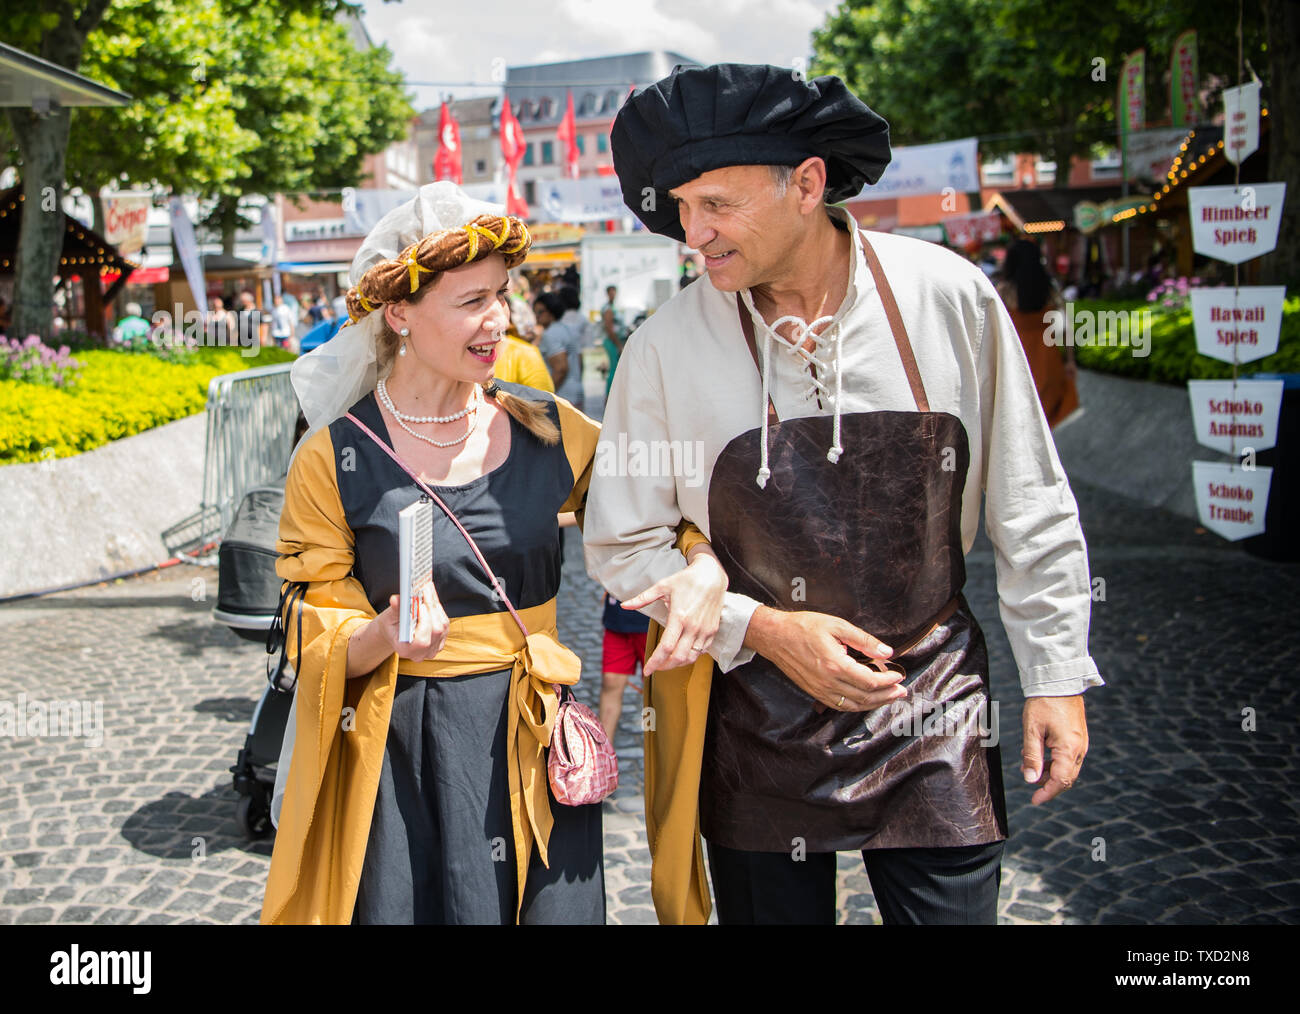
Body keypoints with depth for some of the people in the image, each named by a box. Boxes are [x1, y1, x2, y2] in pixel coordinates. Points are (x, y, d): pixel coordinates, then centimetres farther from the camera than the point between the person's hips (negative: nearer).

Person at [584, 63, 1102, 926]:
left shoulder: (951, 299, -9)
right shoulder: (668, 346, -10)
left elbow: (1030, 511, 1)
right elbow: (622, 545, -2)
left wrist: (1057, 675, 2)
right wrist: (762, 629, -13)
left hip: (934, 718, 0)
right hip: (756, 716, 0)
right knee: (772, 907, 13)